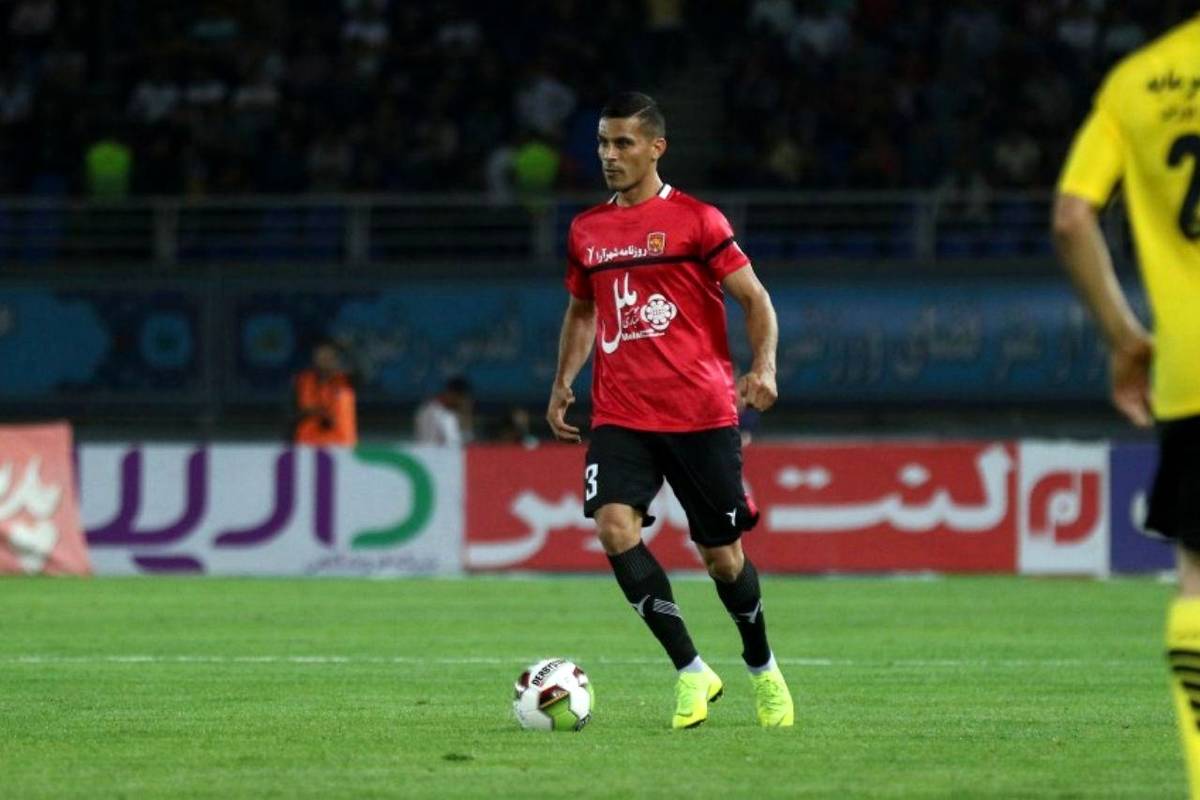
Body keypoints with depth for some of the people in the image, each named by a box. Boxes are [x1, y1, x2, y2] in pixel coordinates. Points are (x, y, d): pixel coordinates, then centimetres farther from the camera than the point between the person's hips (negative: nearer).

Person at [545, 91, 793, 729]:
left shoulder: (696, 220, -3)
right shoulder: (586, 231, 11)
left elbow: (754, 298, -2)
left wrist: (763, 367, -18)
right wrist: (563, 383, 14)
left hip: (702, 413, -3)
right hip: (620, 417, 3)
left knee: (721, 555, 3)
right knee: (614, 526, -21)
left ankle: (763, 669, 30)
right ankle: (691, 672, -13)